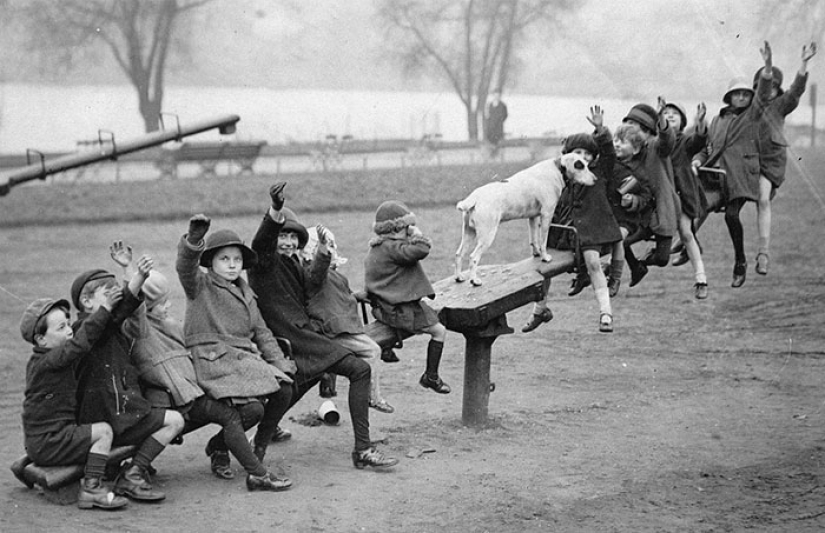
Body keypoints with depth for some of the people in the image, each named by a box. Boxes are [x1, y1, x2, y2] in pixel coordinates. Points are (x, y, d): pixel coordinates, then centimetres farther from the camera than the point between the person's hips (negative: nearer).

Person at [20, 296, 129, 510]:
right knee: (103, 430, -14)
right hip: (46, 443, -10)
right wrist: (104, 309, -30)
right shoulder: (46, 362, -20)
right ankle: (91, 489, -15)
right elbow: (80, 343, -31)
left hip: (39, 442, 10)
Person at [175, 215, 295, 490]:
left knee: (283, 390, -5)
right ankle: (257, 474, -23)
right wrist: (193, 241, -41)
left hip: (245, 358, 7)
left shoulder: (245, 295, 23)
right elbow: (185, 267, -20)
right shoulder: (200, 285, 3)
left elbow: (262, 332, 22)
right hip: (212, 361, -7)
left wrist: (280, 363, 10)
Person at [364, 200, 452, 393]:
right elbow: (421, 250, -32)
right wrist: (417, 234, -15)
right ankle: (431, 377, 5)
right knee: (439, 331, -5)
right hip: (397, 310, -11)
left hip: (383, 305, 11)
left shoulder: (378, 247, 11)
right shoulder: (391, 248, -22)